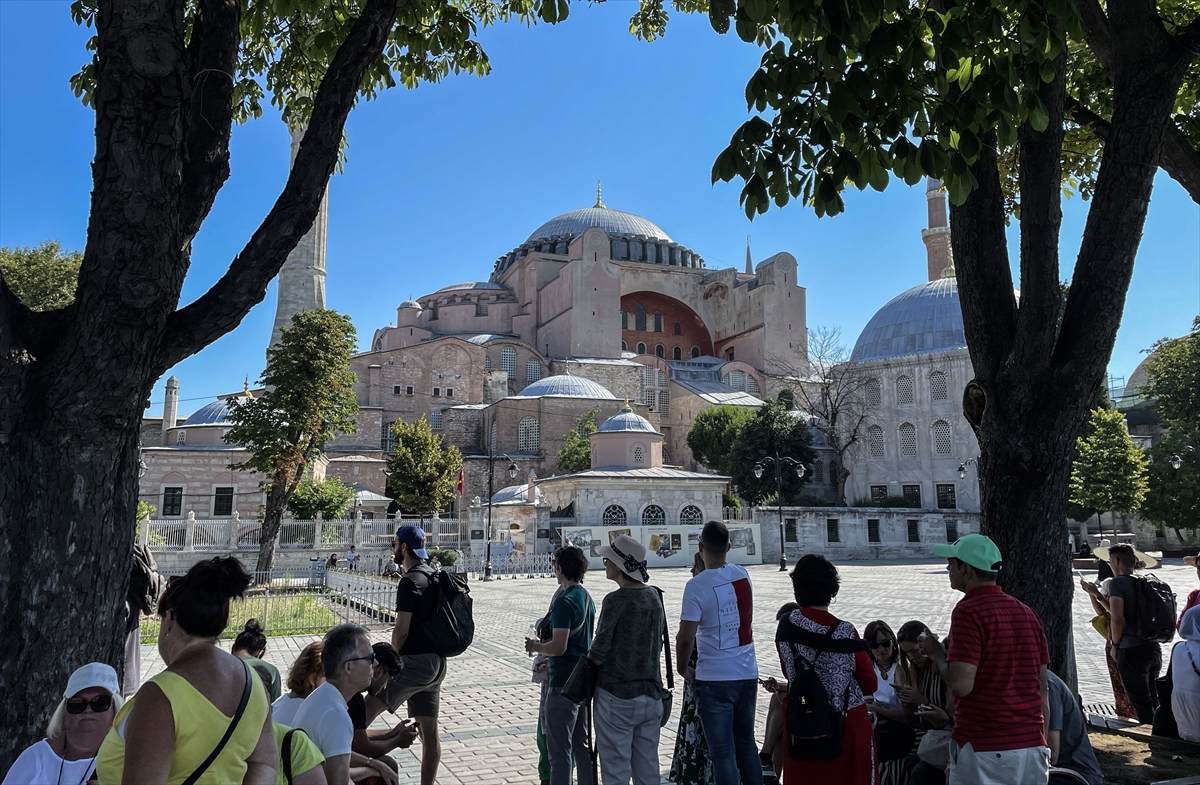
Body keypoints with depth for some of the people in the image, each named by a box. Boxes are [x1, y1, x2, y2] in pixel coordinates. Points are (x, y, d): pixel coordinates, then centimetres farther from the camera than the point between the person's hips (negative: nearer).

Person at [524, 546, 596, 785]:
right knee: (582, 745, 17)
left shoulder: (564, 601, -18)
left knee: (559, 751, -2)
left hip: (563, 683, -9)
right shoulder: (587, 599, 10)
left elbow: (558, 647, -24)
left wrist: (535, 646, -6)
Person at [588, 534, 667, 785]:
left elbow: (598, 654, -15)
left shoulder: (616, 600, -16)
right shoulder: (655, 596, 4)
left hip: (617, 696, -6)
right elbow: (658, 646, 10)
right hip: (651, 694, 6)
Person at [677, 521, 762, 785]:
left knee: (723, 752, 4)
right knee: (747, 744, 19)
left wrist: (682, 668, 0)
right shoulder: (743, 575, 2)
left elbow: (685, 639, -17)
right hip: (748, 674, 6)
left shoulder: (697, 585, -16)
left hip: (715, 679, -6)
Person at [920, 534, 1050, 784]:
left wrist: (936, 654, -3)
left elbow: (961, 684, -22)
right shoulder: (1026, 612, 10)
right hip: (1032, 745, 7)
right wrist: (1040, 749, 19)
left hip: (983, 748, -7)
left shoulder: (968, 612, -14)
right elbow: (1043, 689, 13)